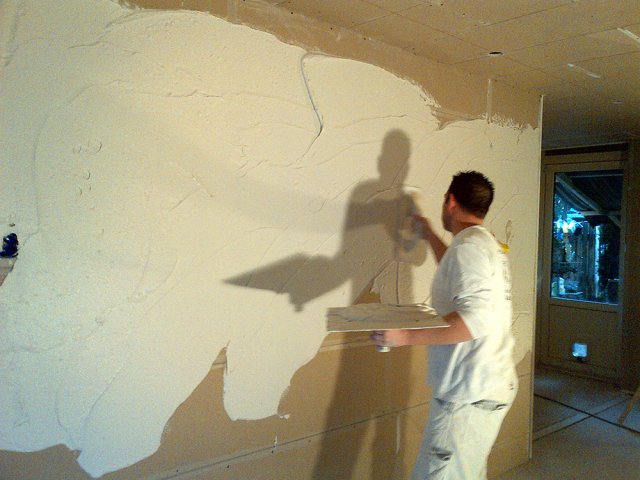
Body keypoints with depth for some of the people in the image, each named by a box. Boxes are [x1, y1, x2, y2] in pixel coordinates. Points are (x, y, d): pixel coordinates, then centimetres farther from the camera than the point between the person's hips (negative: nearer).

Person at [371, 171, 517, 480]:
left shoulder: (467, 245, -16)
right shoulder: (488, 245, 15)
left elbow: (477, 318, -28)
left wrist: (407, 336, -31)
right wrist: (429, 235, 43)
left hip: (469, 395, -10)